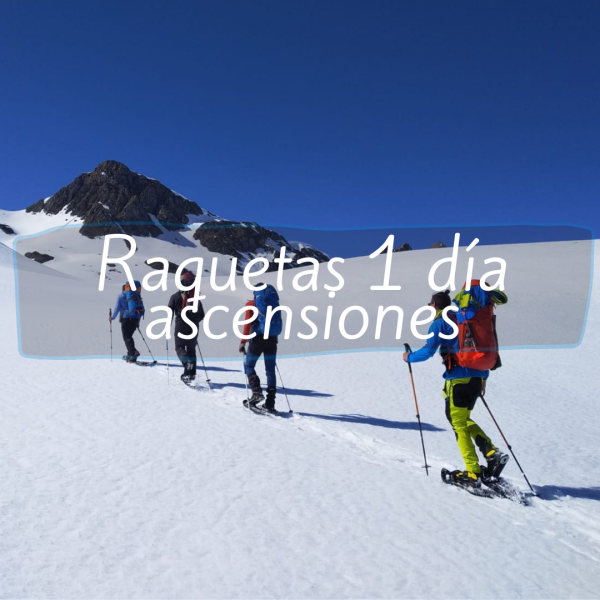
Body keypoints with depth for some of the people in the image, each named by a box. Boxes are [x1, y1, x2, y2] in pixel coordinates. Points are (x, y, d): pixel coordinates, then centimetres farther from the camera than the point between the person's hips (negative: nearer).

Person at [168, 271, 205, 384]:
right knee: (191, 349, 13)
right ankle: (192, 373, 13)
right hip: (194, 327, 3)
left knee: (179, 347, 4)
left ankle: (188, 362, -26)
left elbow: (170, 312, -6)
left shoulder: (175, 296, -2)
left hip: (181, 326, -3)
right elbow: (201, 315, 11)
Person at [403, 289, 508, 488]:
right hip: (477, 376, 8)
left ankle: (473, 474, 0)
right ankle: (493, 453, 9)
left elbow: (428, 350, -12)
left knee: (459, 424, 1)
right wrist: (484, 376, 26)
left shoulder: (439, 323, -3)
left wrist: (410, 357, 6)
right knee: (465, 420, 22)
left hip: (458, 378, -8)